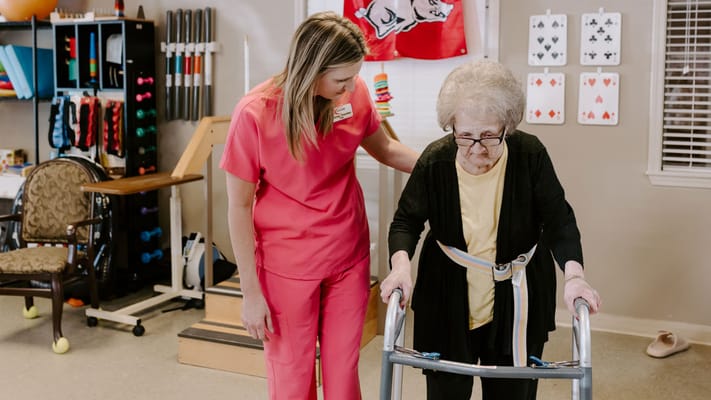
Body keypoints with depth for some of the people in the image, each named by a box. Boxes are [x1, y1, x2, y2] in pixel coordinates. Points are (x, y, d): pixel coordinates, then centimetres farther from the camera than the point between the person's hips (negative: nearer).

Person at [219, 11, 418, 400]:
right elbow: (239, 206, -10)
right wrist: (251, 292, -9)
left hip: (349, 258, 3)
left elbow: (385, 148, 11)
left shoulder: (354, 92, -9)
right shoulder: (254, 113, -19)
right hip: (287, 265, -3)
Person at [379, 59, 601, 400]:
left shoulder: (530, 155, -15)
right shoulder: (435, 160, -14)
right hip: (447, 302, 0)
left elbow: (559, 220, -11)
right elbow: (406, 221, -5)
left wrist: (574, 274, -27)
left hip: (516, 304, 0)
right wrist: (401, 264, -25)